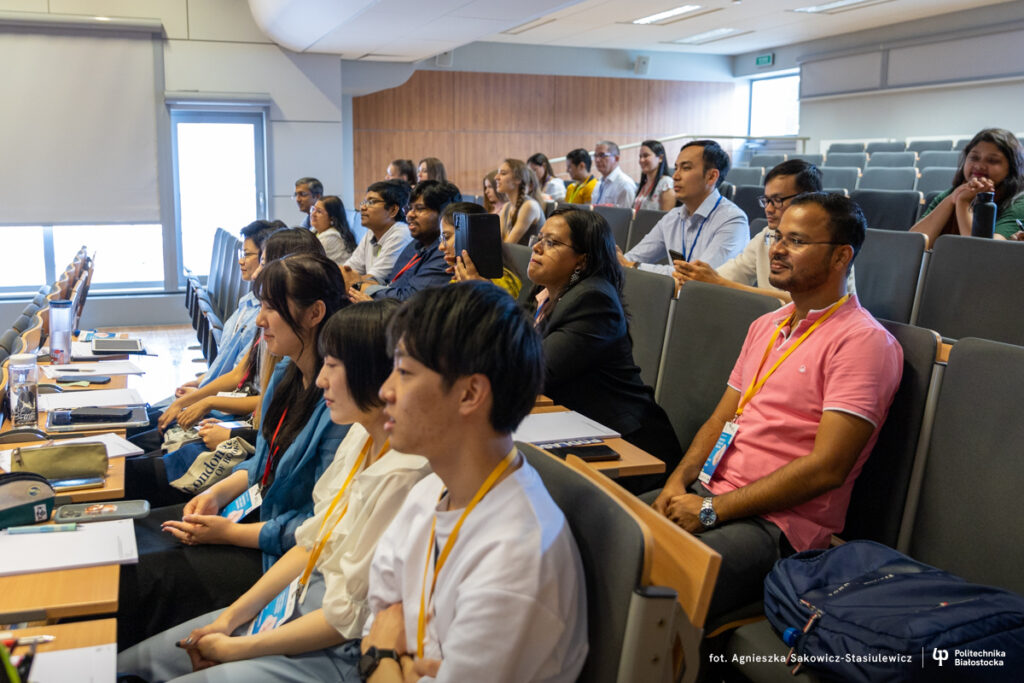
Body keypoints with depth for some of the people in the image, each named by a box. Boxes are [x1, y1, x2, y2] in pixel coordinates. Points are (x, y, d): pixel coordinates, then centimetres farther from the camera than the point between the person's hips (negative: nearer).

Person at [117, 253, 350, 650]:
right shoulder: (286, 375, 4)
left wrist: (230, 533, -17)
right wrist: (217, 493, 0)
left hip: (281, 556, -9)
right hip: (257, 509, 9)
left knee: (140, 577, -11)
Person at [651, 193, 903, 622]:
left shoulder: (864, 341, -9)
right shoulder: (765, 327, 19)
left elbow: (826, 468, -17)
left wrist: (711, 510, -16)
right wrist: (678, 482, 0)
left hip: (776, 523, -8)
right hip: (711, 494, 8)